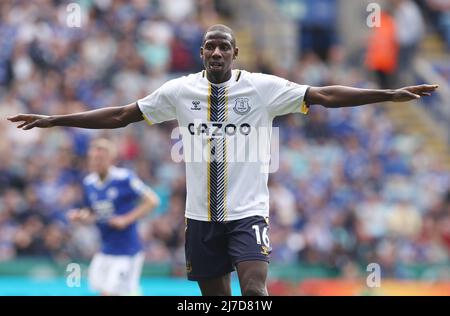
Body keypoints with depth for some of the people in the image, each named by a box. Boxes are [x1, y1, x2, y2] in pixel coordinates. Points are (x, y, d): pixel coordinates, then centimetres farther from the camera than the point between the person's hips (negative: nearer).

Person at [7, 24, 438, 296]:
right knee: (216, 299, 8)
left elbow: (325, 96, -8)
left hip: (247, 210, -3)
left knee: (254, 289, -19)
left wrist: (391, 95, -16)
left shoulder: (263, 87, -5)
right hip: (201, 214, 3)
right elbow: (120, 116, 5)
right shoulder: (180, 90, 1)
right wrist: (51, 120, 3)